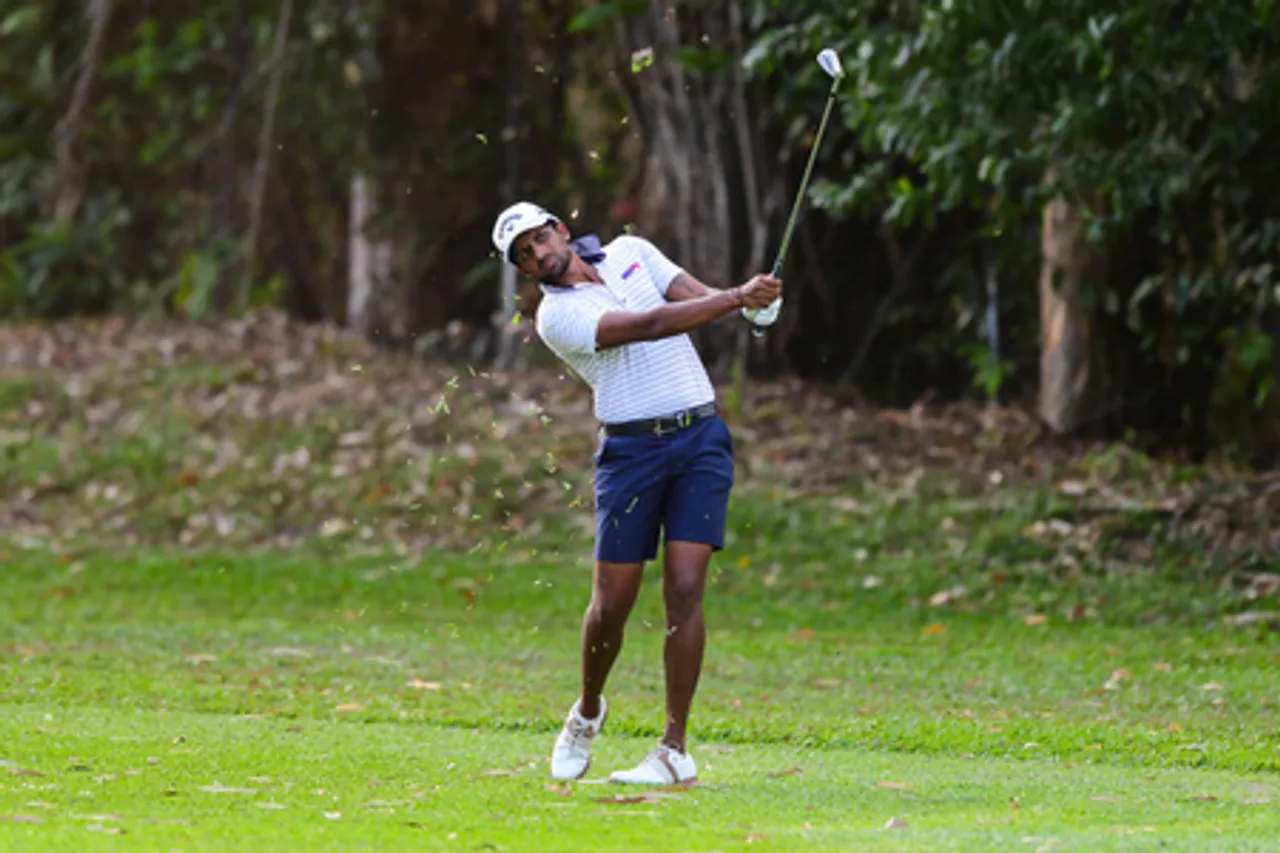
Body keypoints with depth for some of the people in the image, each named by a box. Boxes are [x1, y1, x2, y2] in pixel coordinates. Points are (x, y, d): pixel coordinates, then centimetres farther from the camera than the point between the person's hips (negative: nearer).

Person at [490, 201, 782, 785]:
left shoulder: (630, 253, 11)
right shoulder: (557, 315, -8)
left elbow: (701, 298, 6)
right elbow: (647, 326, -20)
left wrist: (749, 301, -18)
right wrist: (737, 297, -26)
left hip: (701, 438, 2)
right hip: (631, 449, -2)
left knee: (684, 592, -9)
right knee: (611, 605, 0)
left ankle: (675, 750, -8)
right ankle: (587, 713, 30)